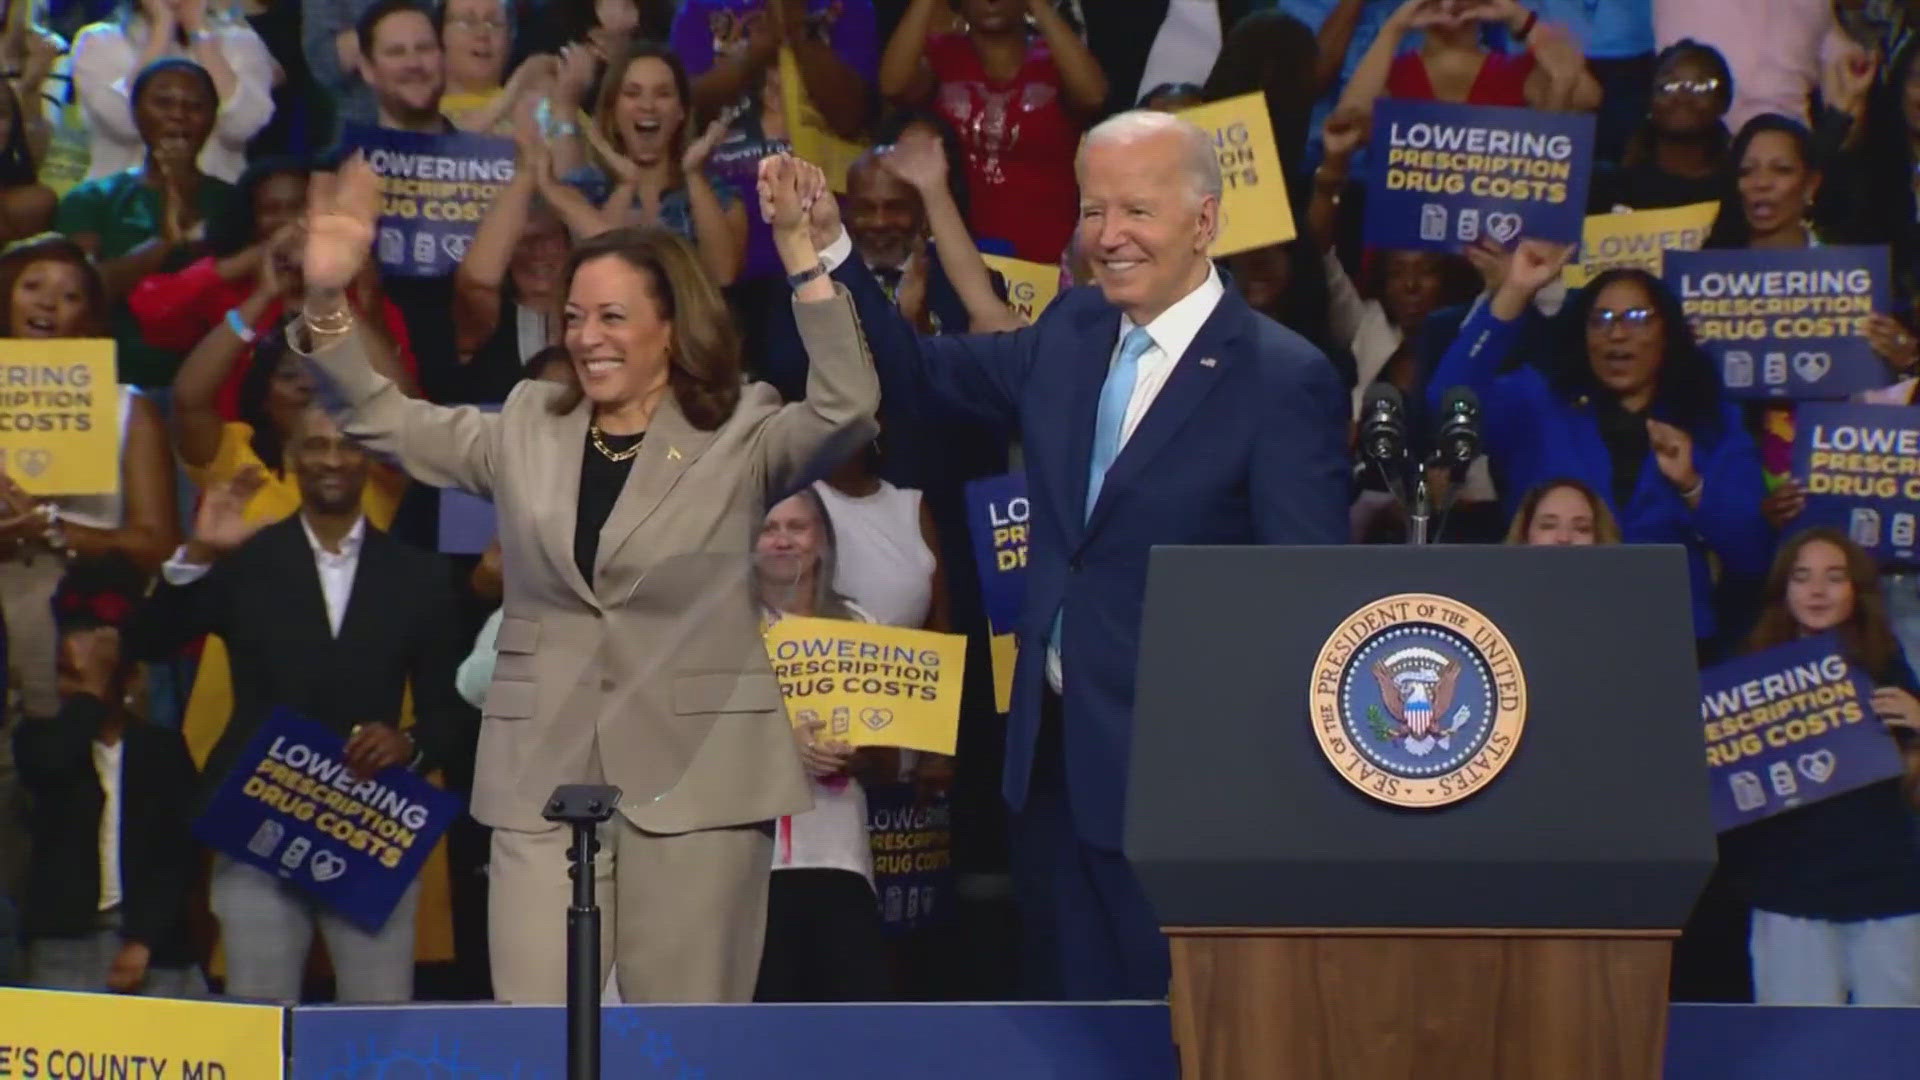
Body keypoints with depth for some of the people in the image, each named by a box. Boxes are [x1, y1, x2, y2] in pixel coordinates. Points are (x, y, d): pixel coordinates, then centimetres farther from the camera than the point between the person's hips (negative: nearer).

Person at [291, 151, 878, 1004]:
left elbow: (847, 407, -16)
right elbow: (381, 420, 13)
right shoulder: (526, 431, 12)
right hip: (542, 777, 3)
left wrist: (799, 251, -23)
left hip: (695, 777, -3)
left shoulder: (739, 439, 1)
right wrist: (327, 301, -3)